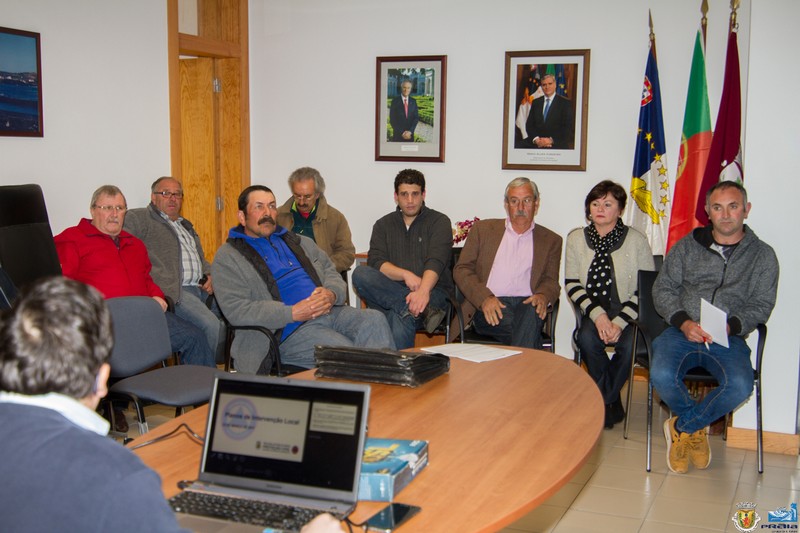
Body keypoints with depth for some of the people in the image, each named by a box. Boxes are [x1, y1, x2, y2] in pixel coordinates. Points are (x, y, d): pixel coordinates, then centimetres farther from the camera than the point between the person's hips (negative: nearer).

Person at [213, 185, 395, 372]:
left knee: (374, 320, -24)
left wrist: (331, 294, -5)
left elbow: (331, 272, 23)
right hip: (290, 330, -5)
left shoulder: (299, 242, 25)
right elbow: (235, 310, -7)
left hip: (331, 311, 6)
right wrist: (292, 313, -16)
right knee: (346, 354, -31)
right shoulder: (228, 257, 6)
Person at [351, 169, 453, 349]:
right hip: (389, 292, 5)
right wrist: (406, 275, -19)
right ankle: (422, 310, -34)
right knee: (360, 274, -27)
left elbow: (435, 262, -12)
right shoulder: (383, 225, 16)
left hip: (432, 291, -4)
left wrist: (423, 291, -33)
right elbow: (375, 262, 0)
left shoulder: (439, 222, 6)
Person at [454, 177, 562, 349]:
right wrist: (484, 298, -11)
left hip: (526, 305, 2)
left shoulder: (551, 240, 18)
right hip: (488, 308, -2)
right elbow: (462, 270, 8)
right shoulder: (483, 229, 15)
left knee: (532, 312, -36)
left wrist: (542, 295, -13)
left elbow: (551, 281, 13)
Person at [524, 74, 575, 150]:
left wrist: (551, 140, -15)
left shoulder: (565, 103, -1)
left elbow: (569, 128, -7)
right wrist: (536, 139, -9)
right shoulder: (536, 103, 12)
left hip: (557, 146, -3)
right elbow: (529, 125, 9)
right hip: (537, 146, 3)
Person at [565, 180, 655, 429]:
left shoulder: (637, 241, -3)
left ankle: (603, 402, -6)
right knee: (587, 339, -30)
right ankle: (612, 402, -9)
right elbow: (572, 284, 2)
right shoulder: (576, 238, 5)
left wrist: (620, 322, -17)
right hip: (593, 312, 2)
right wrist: (598, 315, -13)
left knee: (629, 344, -31)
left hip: (628, 314, -2)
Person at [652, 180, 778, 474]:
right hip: (681, 332, 1)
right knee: (662, 375, -29)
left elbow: (762, 304, 6)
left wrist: (731, 325, -14)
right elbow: (663, 288, 8)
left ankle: (682, 427, -3)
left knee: (740, 386, -31)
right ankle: (696, 428, 4)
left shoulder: (763, 255, 11)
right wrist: (683, 322, -10)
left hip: (729, 339, 0)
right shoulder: (687, 246, 13)